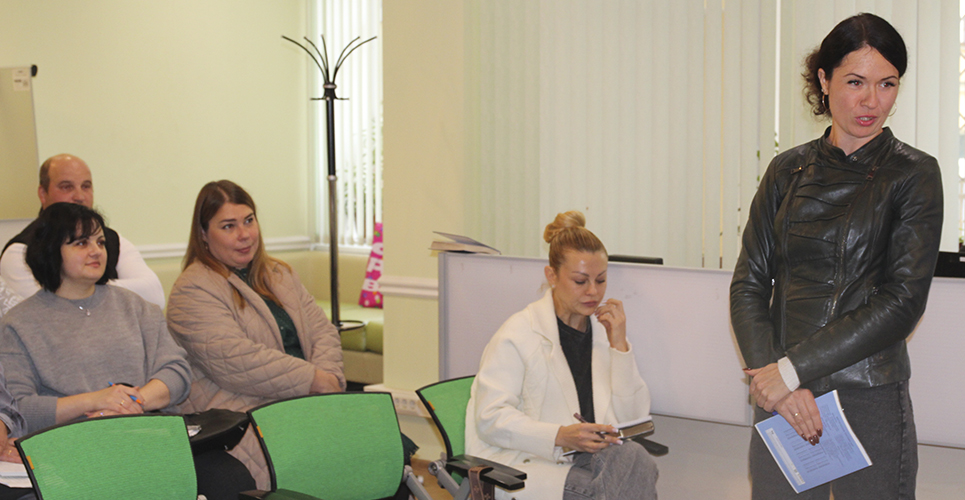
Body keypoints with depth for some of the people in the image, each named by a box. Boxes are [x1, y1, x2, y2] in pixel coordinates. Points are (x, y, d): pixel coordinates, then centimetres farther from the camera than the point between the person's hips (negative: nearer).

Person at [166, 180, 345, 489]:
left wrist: (328, 377, -6)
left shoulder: (279, 275, 22)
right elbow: (234, 362, -14)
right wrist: (314, 380, -14)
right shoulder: (193, 290, -2)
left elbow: (323, 331, 16)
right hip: (242, 408, -6)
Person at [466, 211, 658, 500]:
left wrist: (619, 345, -1)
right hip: (525, 461, -6)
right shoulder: (519, 333, -4)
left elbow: (633, 417, 9)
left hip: (588, 456, 6)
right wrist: (560, 436, -26)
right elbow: (490, 418, -12)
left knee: (634, 459, -27)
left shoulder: (604, 329, 14)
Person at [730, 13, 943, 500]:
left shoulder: (914, 175, -2)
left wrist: (794, 368, -14)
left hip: (870, 403, -3)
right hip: (782, 404, 3)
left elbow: (902, 301, -11)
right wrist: (772, 377, -12)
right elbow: (748, 284, 4)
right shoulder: (788, 170, 7)